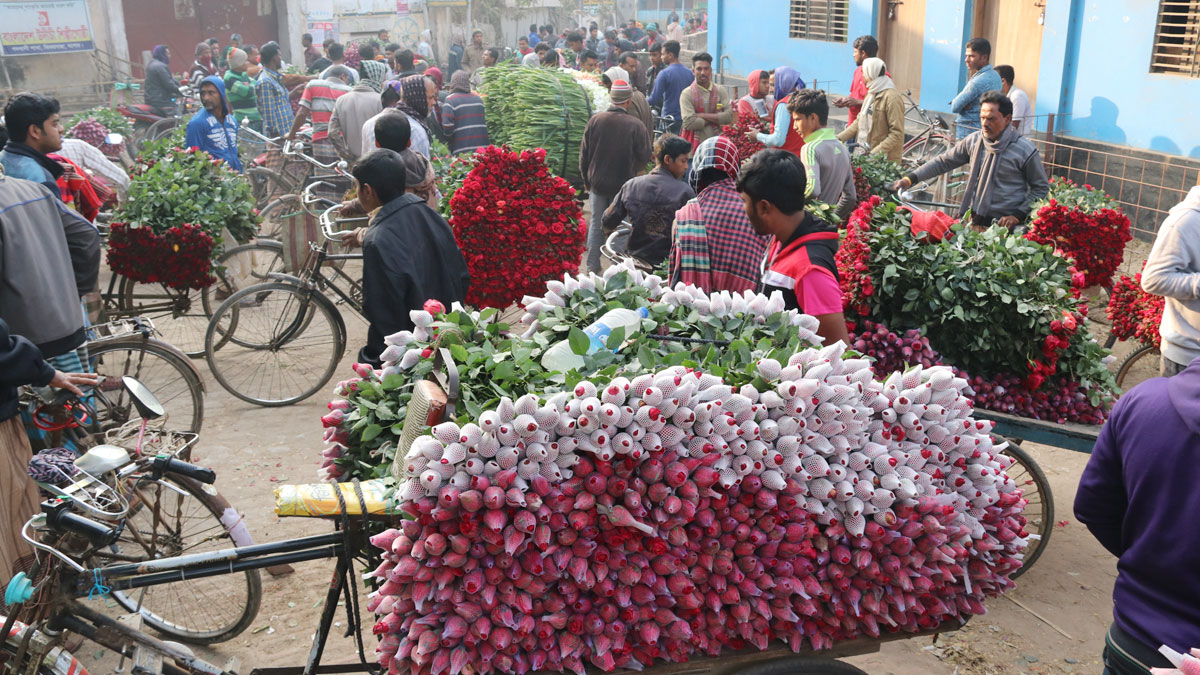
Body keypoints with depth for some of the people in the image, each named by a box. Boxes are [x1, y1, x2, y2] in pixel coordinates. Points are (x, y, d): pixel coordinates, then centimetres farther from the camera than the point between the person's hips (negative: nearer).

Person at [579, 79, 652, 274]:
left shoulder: (595, 120, -7)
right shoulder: (636, 125, -14)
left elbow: (584, 154, -1)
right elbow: (644, 157, -6)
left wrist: (587, 180, 11)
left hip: (597, 182, 2)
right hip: (623, 183, -2)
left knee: (596, 224, 13)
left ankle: (593, 265, 17)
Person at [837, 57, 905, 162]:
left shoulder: (892, 97, -14)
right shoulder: (871, 93, 15)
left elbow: (897, 134, -18)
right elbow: (860, 122, 19)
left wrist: (875, 153, -25)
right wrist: (840, 138, 8)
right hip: (864, 153, 8)